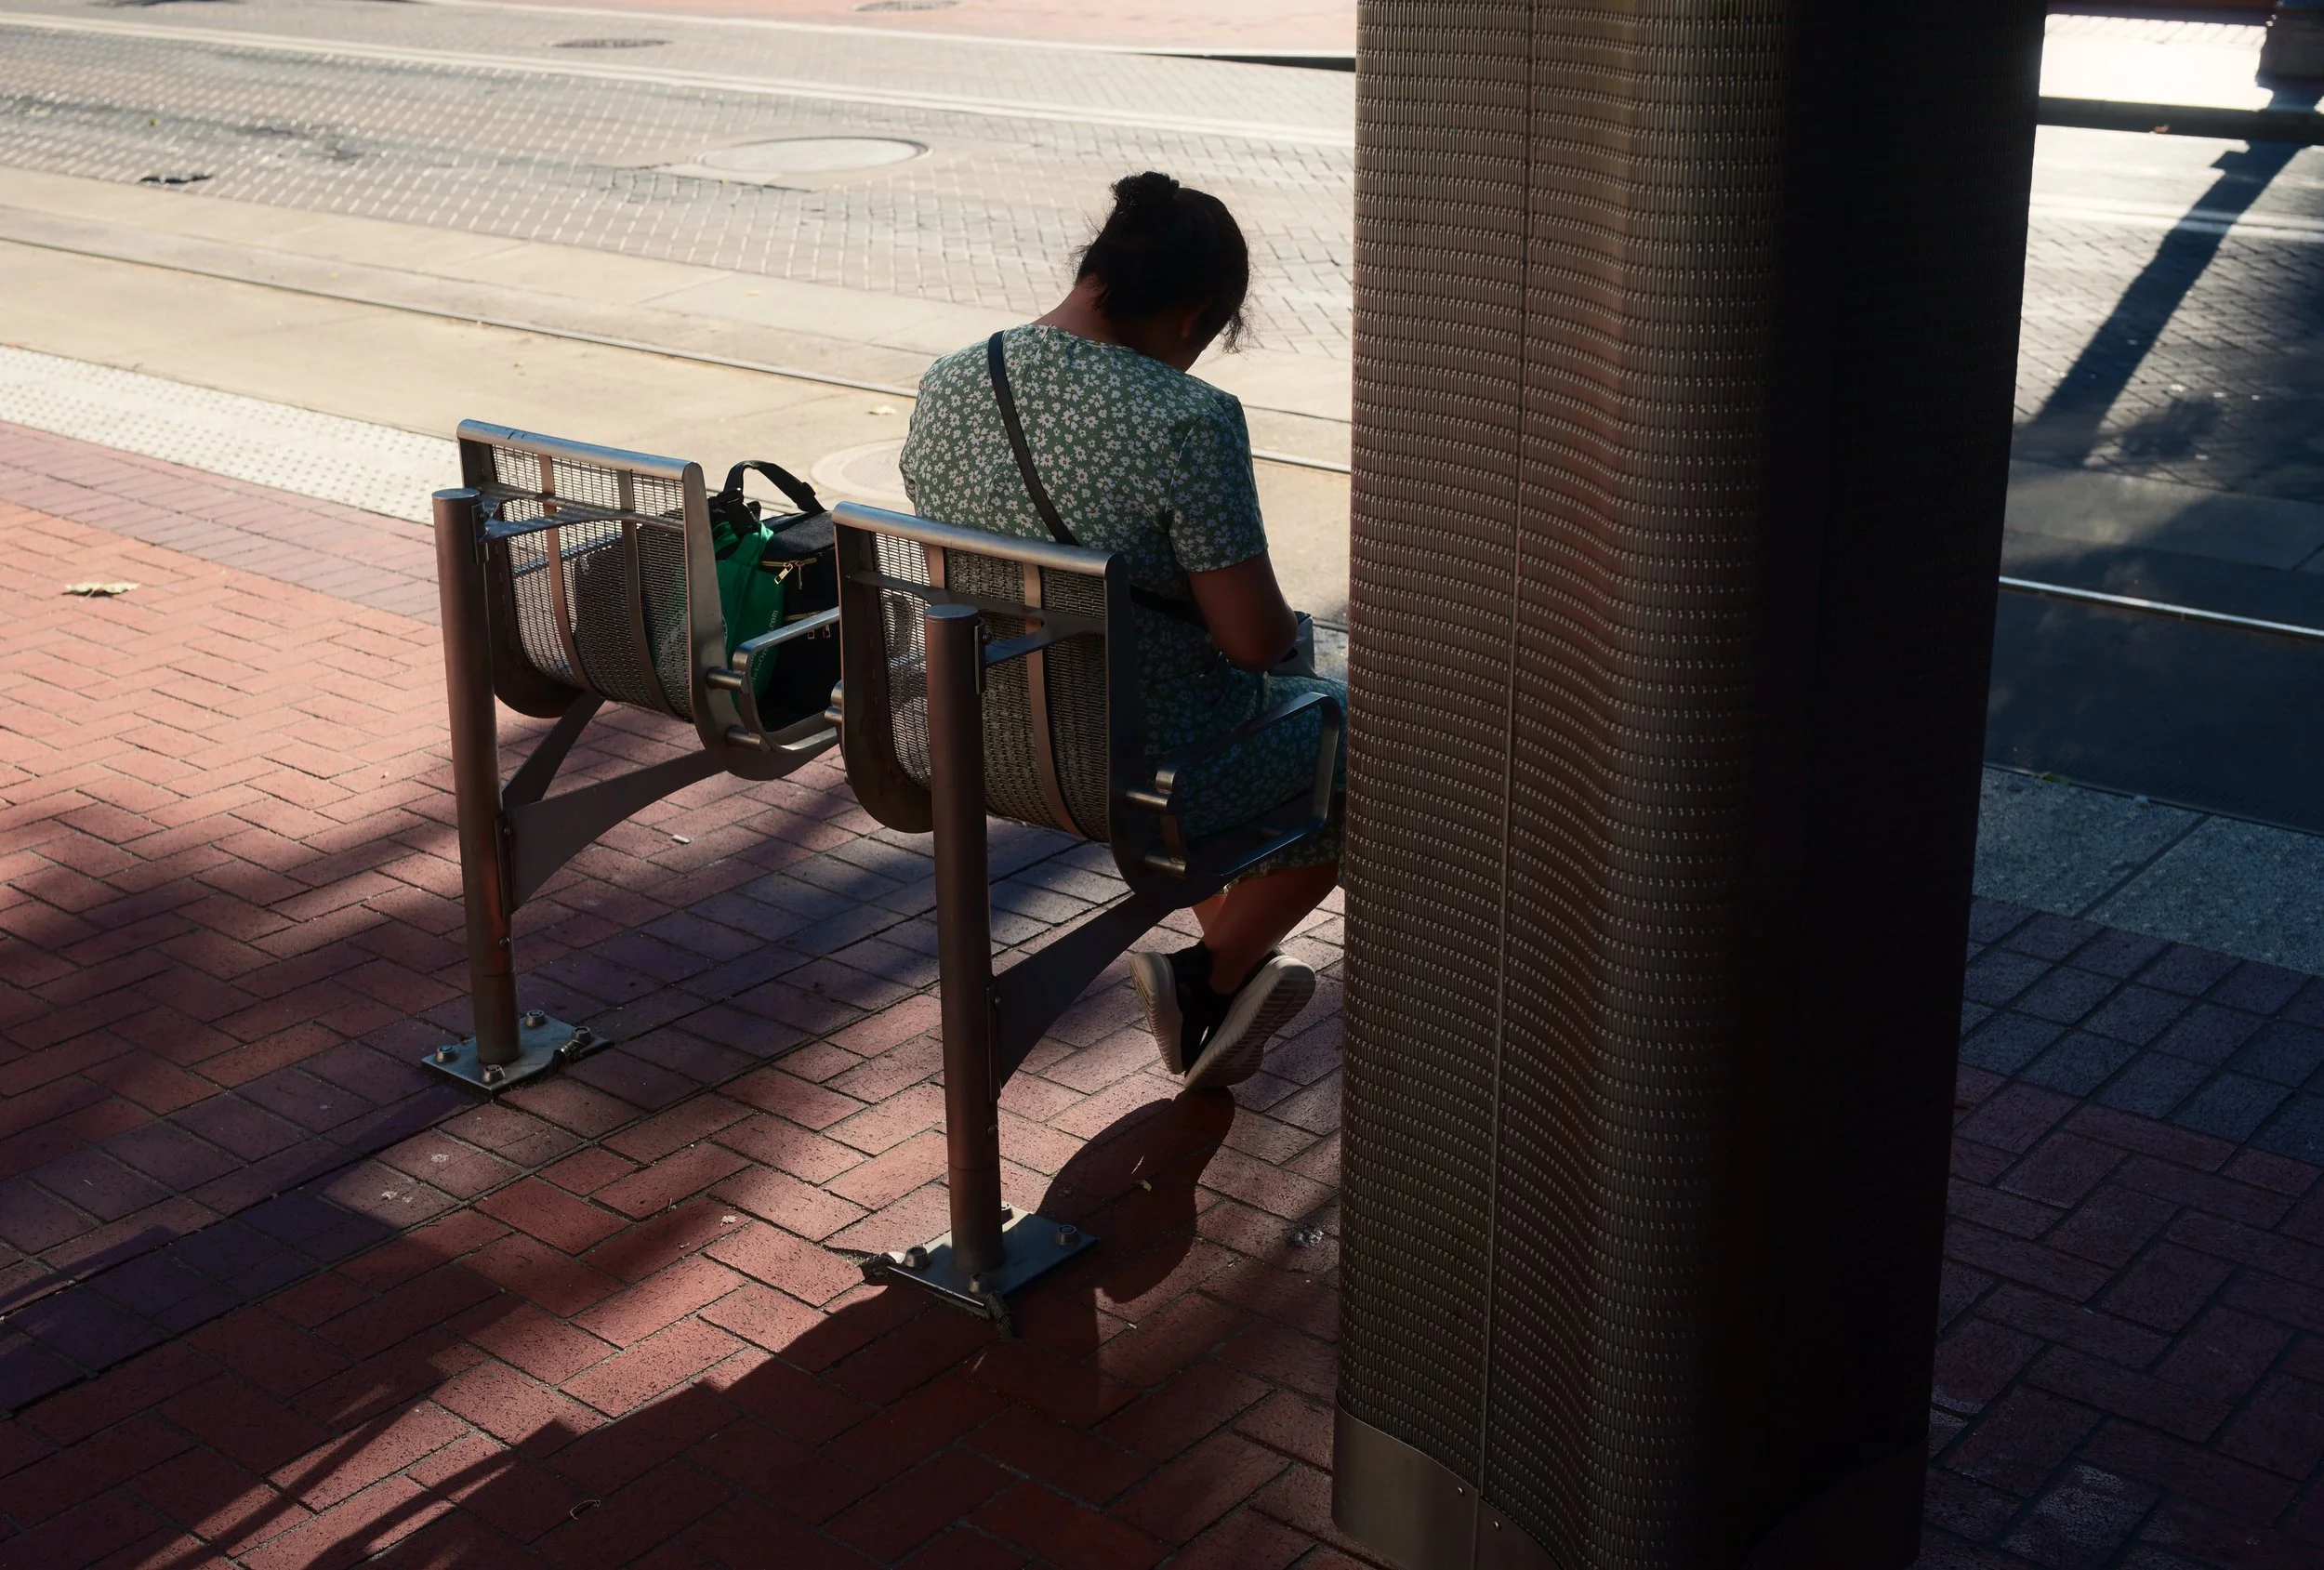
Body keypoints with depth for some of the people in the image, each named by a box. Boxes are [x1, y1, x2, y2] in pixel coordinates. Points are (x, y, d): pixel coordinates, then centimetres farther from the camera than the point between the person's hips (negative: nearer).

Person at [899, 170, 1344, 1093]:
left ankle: (1232, 964, 37)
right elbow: (1256, 637, -22)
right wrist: (1286, 626, 3)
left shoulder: (945, 388, -4)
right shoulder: (1186, 422, -26)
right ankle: (1209, 977, 21)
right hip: (1148, 765, -7)